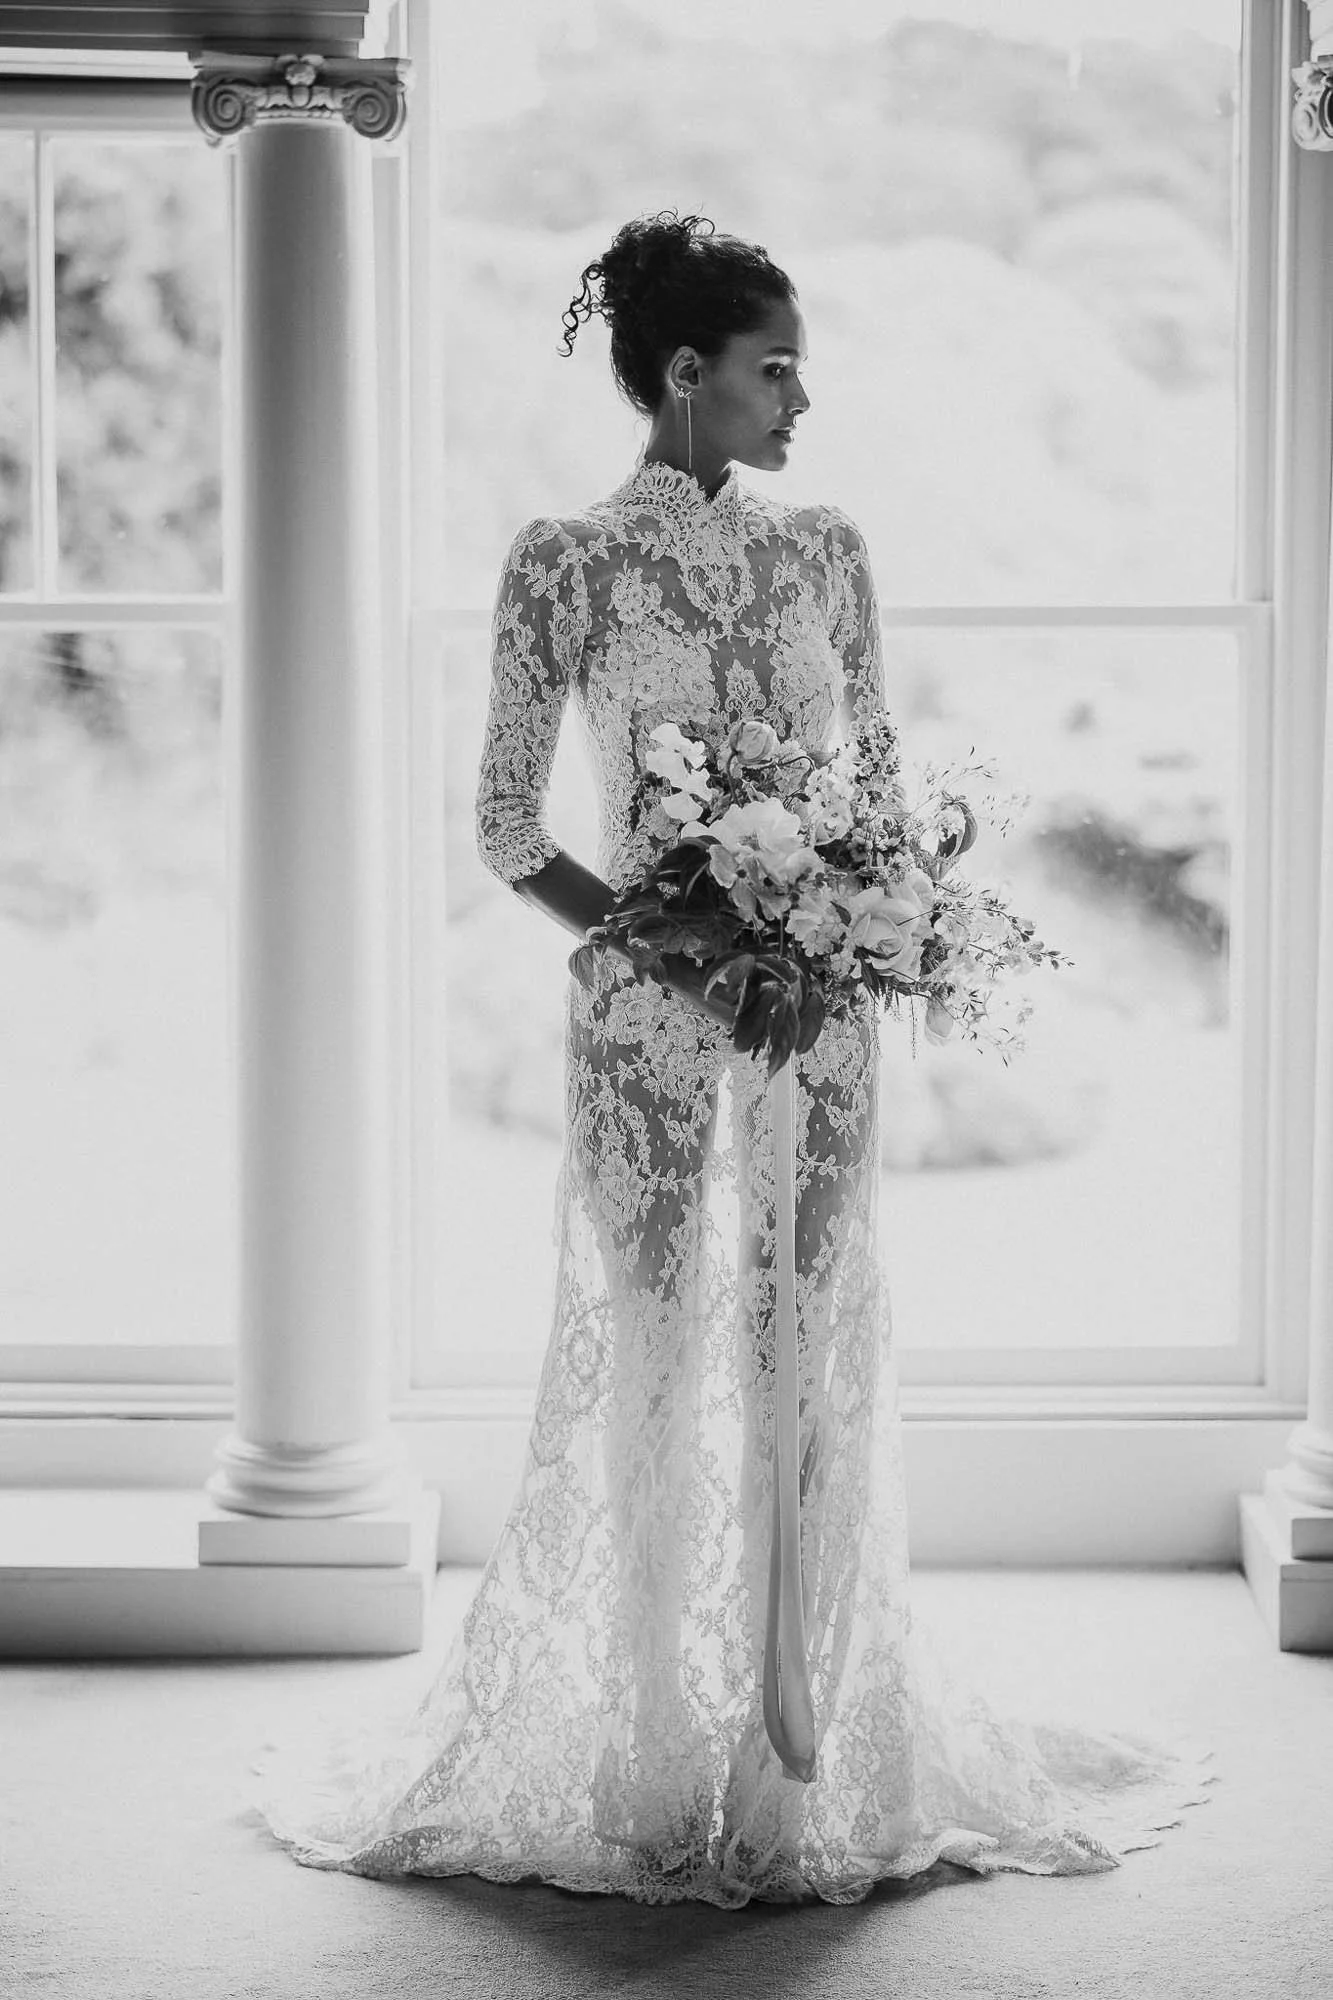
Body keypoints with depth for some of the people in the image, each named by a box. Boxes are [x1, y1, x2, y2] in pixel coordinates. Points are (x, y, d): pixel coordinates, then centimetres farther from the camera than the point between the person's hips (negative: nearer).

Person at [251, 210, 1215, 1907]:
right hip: (648, 1011, -4)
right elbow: (509, 827, -3)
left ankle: (821, 1752, 16)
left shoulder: (826, 552, 8)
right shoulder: (561, 563, -4)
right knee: (652, 1351, 1)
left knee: (819, 1356, 5)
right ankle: (657, 1762, 11)